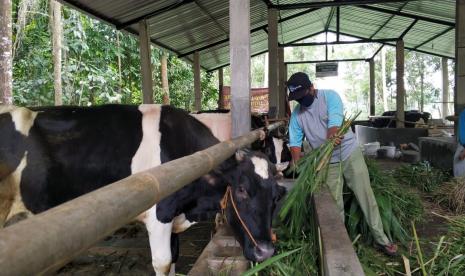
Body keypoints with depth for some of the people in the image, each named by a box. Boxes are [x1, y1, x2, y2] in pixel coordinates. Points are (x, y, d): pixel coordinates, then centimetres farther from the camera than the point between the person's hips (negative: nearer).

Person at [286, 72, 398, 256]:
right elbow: (295, 142, 1)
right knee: (335, 204, 3)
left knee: (366, 196, -1)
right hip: (328, 162, 3)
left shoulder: (329, 96, -9)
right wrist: (298, 166, -15)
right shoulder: (296, 114, 2)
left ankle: (381, 239, 8)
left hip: (349, 153, -3)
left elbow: (335, 122, -23)